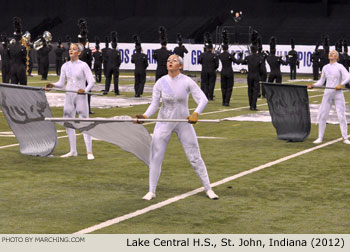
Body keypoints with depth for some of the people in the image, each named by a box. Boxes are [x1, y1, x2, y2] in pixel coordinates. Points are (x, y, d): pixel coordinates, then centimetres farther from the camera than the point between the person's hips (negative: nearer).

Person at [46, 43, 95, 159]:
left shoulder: (83, 65, -5)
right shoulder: (65, 66, 8)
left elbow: (91, 81, -8)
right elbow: (61, 83, 11)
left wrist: (85, 90, -26)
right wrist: (53, 85, -8)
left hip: (81, 97, -5)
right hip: (69, 97, 5)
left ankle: (89, 152, -3)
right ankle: (73, 151, 18)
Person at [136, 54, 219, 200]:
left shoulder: (187, 82, -10)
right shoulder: (160, 83, -5)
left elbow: (203, 99, -14)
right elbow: (154, 104, -3)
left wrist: (196, 114, -32)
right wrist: (145, 116, -21)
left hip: (184, 122, -1)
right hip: (164, 122, 1)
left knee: (195, 157, 3)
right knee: (155, 157, -1)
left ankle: (208, 189, 15)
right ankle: (151, 191, 11)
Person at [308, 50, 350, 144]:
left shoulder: (340, 67, -3)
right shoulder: (325, 67, 10)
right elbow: (321, 82, 14)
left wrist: (341, 84, -27)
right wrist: (313, 85, -2)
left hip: (338, 93, -4)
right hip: (327, 93, 4)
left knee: (341, 116, -6)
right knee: (322, 115, 0)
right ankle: (320, 138, 9)